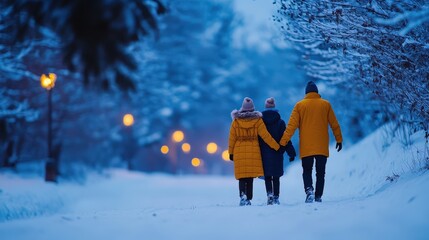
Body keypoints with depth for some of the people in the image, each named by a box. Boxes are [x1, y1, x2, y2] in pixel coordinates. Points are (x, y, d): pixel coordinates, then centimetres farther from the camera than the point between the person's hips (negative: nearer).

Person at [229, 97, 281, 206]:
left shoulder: (236, 121, 1)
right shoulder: (257, 120, -2)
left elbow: (232, 138, 5)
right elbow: (266, 136, -3)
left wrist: (231, 152, 13)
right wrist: (277, 147, 4)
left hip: (239, 151, 0)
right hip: (253, 151, 0)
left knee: (242, 176, 3)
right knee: (250, 177, 6)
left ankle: (242, 195, -19)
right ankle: (248, 199, 5)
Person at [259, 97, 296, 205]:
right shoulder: (280, 122, -3)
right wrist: (291, 153, 1)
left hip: (264, 153, 0)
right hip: (277, 154, 0)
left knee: (267, 176, 5)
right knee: (276, 177, 9)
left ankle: (269, 193, -16)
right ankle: (276, 198, 10)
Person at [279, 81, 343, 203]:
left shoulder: (300, 105, 0)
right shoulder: (326, 104, 3)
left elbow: (292, 125, -4)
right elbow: (334, 124, 8)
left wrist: (283, 141, -3)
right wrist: (339, 139, 19)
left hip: (306, 147, 0)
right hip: (322, 147, 1)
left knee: (307, 170, 8)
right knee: (320, 172, 10)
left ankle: (309, 189, -16)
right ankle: (318, 196, 6)